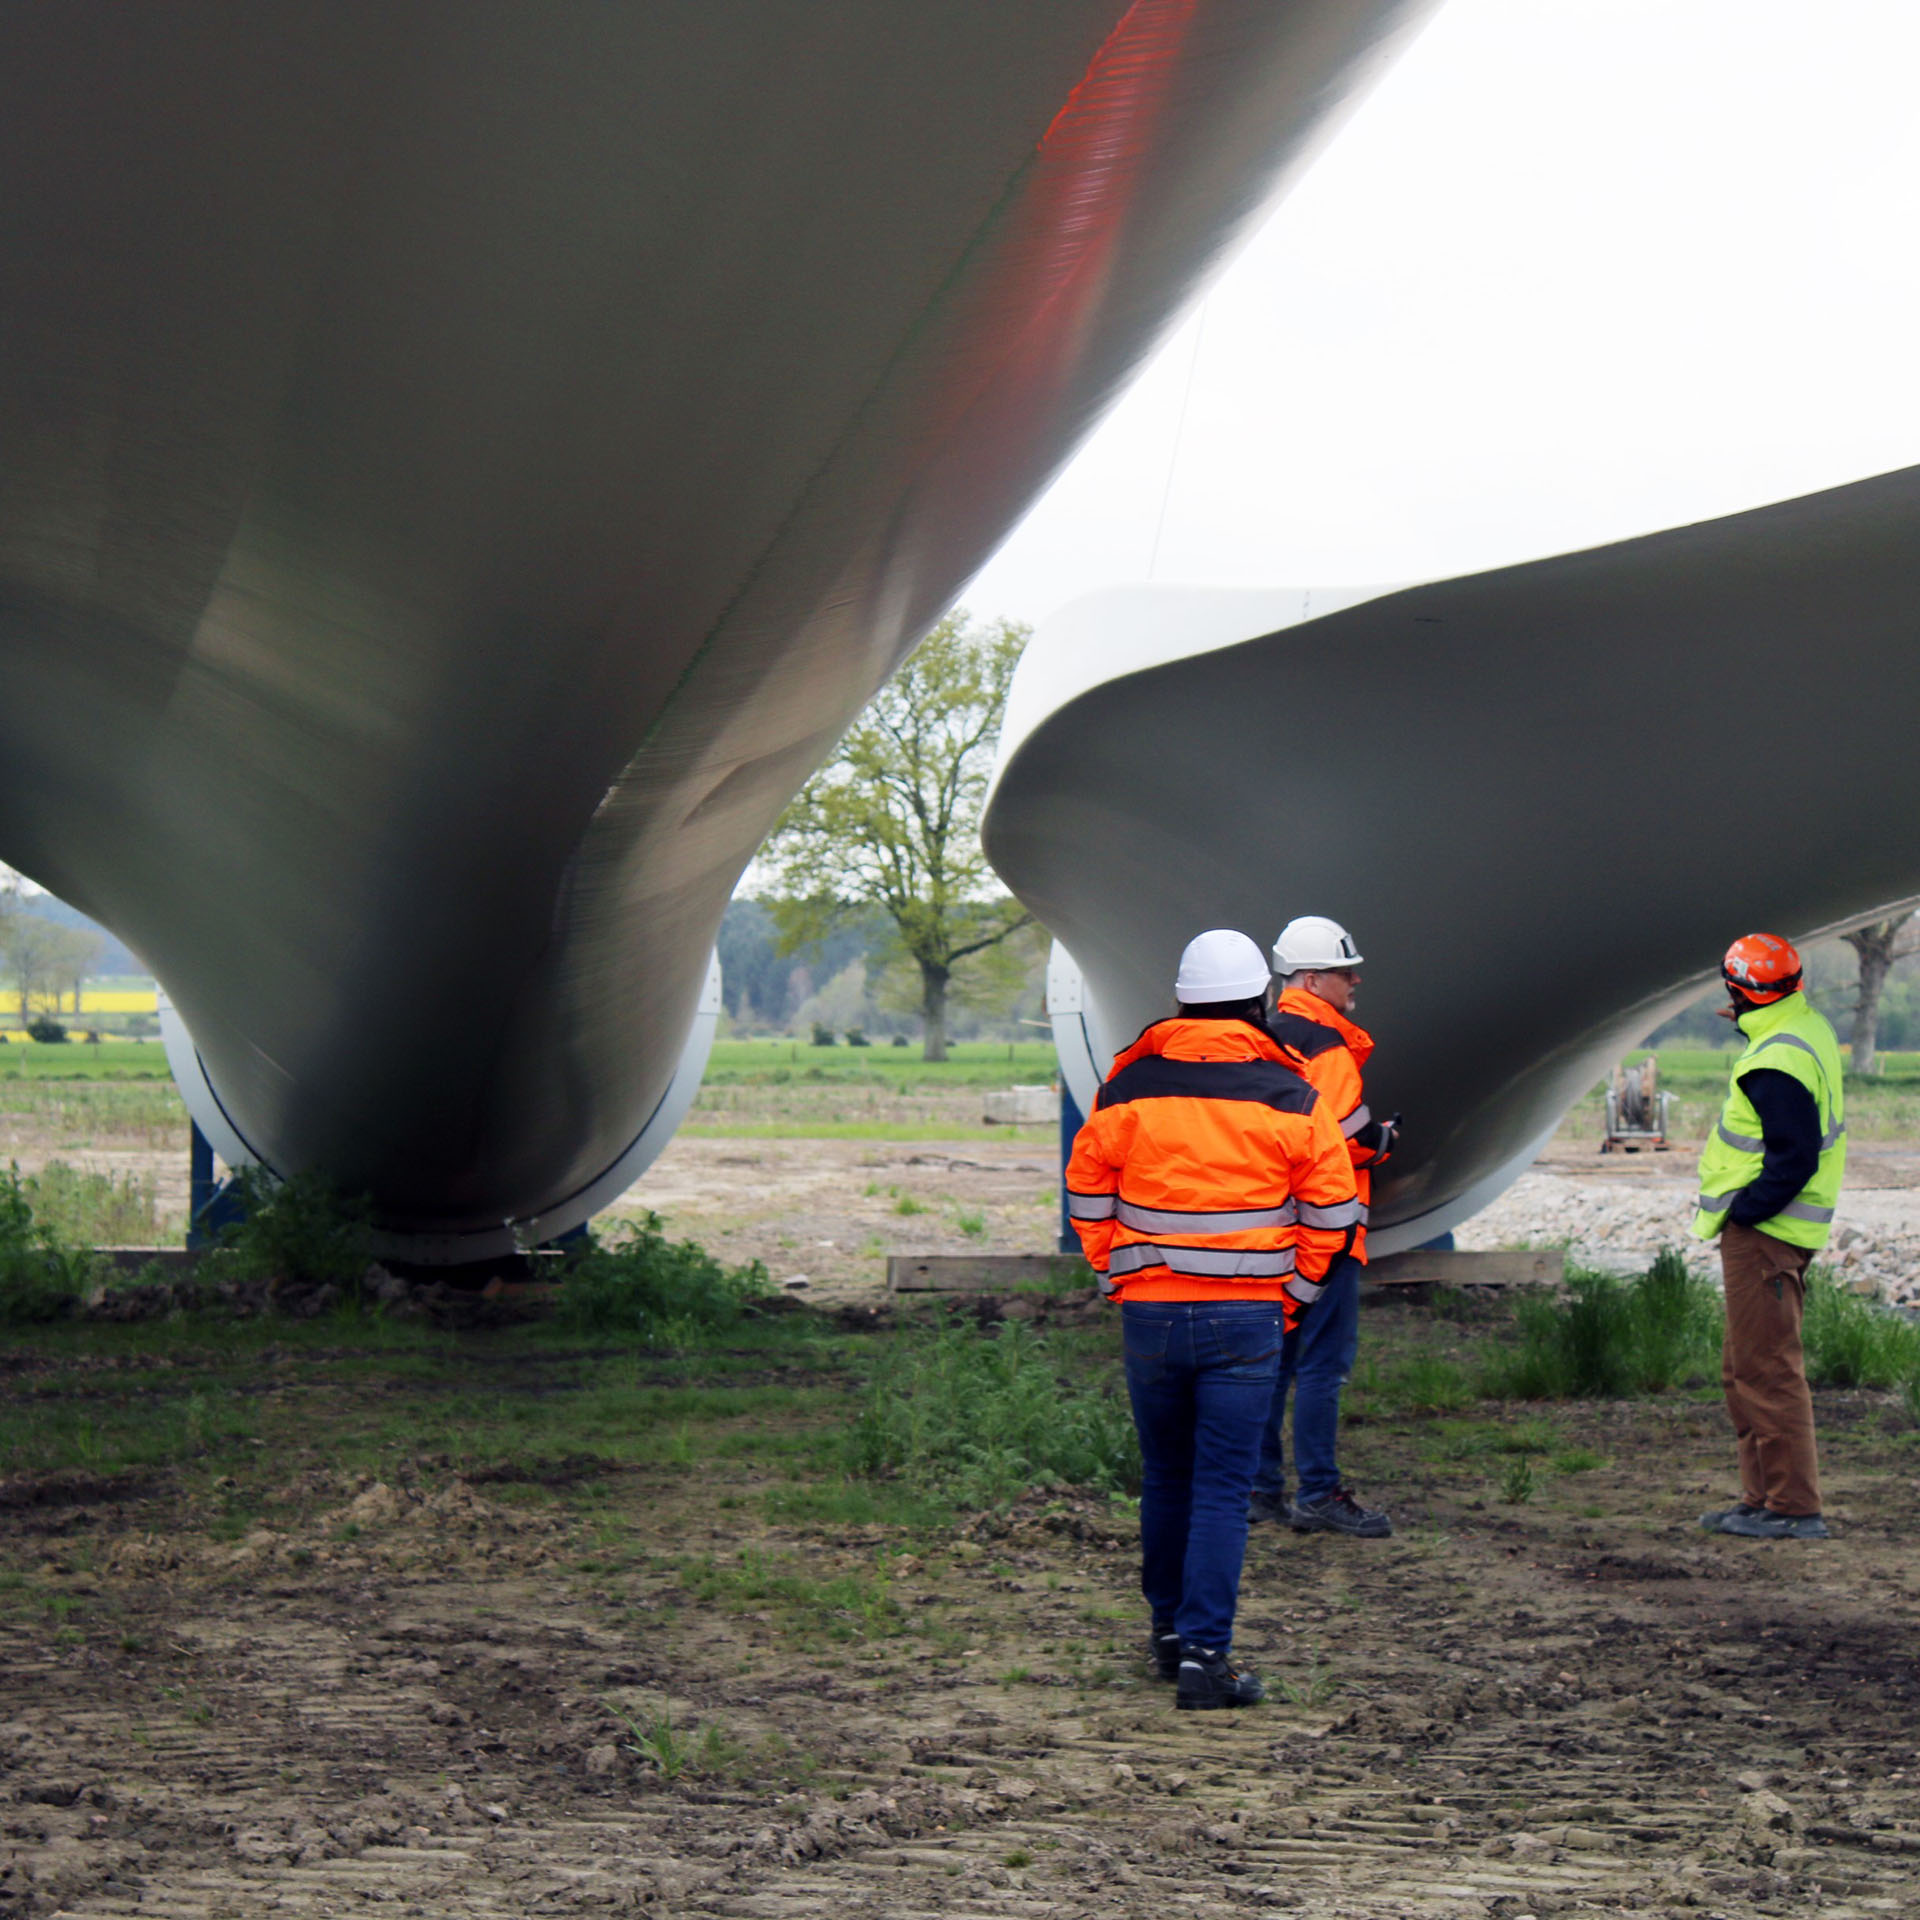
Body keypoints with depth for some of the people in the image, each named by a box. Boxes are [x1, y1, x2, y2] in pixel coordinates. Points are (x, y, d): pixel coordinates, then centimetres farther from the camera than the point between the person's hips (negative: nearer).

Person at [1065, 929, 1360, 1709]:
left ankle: (1169, 1629, 29)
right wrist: (1294, 1290, 12)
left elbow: (1087, 1195, 8)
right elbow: (1332, 1210, 2)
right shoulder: (1290, 1097, -3)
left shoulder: (1129, 1087, 1)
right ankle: (1204, 1653, -7)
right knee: (1223, 1489, -1)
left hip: (1149, 1313, 2)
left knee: (1165, 1478, 18)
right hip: (1248, 1318, -2)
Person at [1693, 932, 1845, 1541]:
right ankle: (1763, 1496, 22)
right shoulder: (1811, 1027, 8)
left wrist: (1742, 1213, -16)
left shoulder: (1774, 1066, -23)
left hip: (1762, 1233, -10)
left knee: (1766, 1370, -7)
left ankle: (1794, 1508, -5)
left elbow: (1793, 1159, -25)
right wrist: (1751, 1026, 28)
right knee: (1745, 1369, 17)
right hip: (1788, 1228, 10)